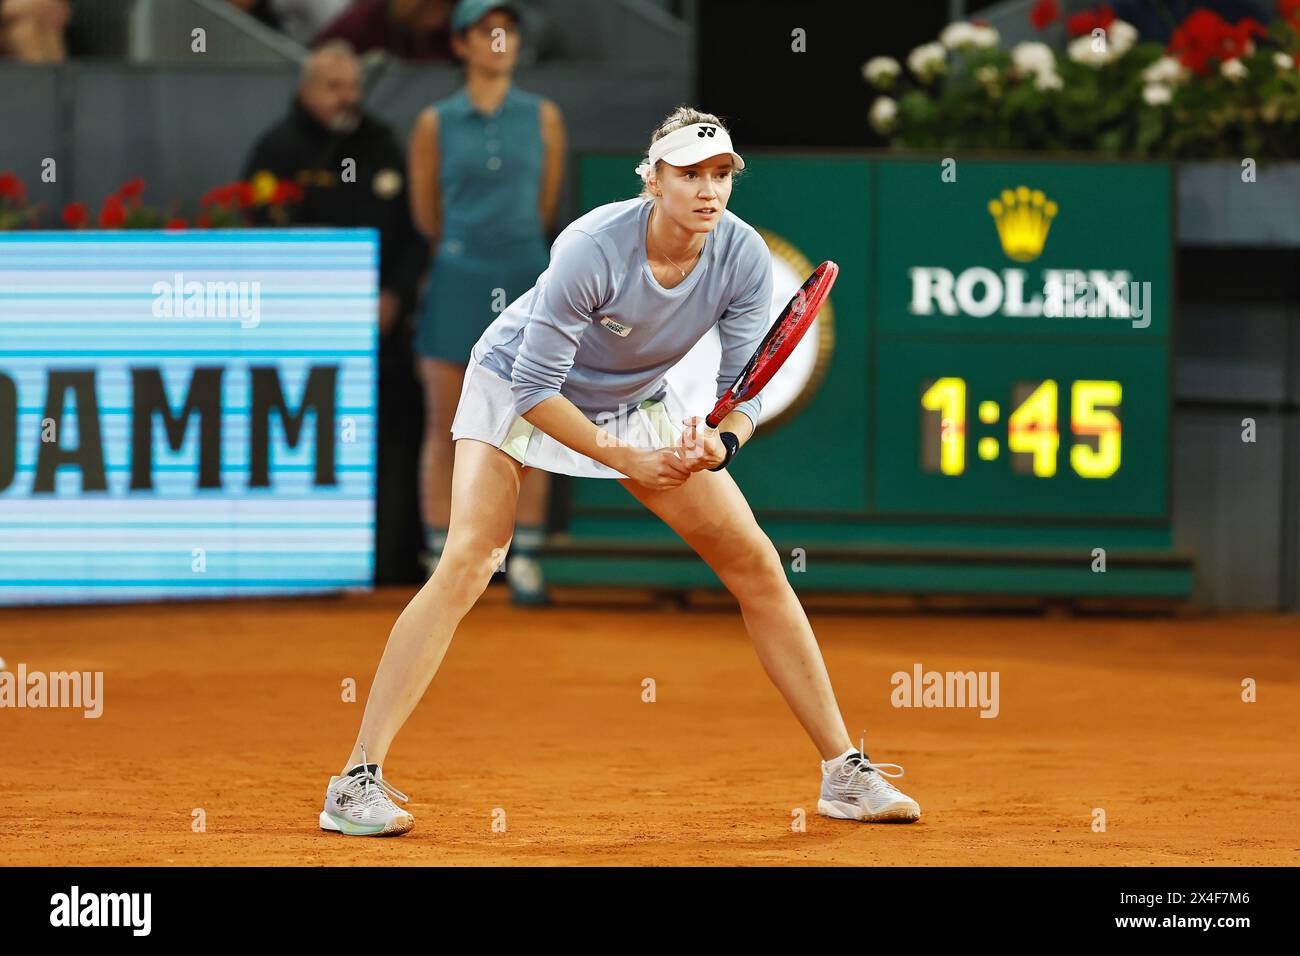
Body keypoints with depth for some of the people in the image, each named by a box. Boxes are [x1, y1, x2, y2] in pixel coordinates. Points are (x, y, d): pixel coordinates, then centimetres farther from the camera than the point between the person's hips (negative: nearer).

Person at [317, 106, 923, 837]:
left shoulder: (744, 257, -21)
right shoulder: (593, 248, -34)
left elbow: (744, 387, -15)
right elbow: (534, 387, -30)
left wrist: (721, 443, -37)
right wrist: (625, 460, -34)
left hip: (638, 403, 5)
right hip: (517, 387, -5)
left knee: (756, 564, -2)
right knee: (466, 566, -24)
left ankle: (845, 773, 7)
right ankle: (359, 782, -24)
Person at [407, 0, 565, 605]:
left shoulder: (543, 117, 5)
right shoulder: (436, 123, 2)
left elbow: (544, 208, 13)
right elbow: (425, 217, 9)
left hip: (524, 280, 1)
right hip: (457, 283, -1)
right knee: (444, 428, 0)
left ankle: (524, 561, 5)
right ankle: (441, 561, 4)